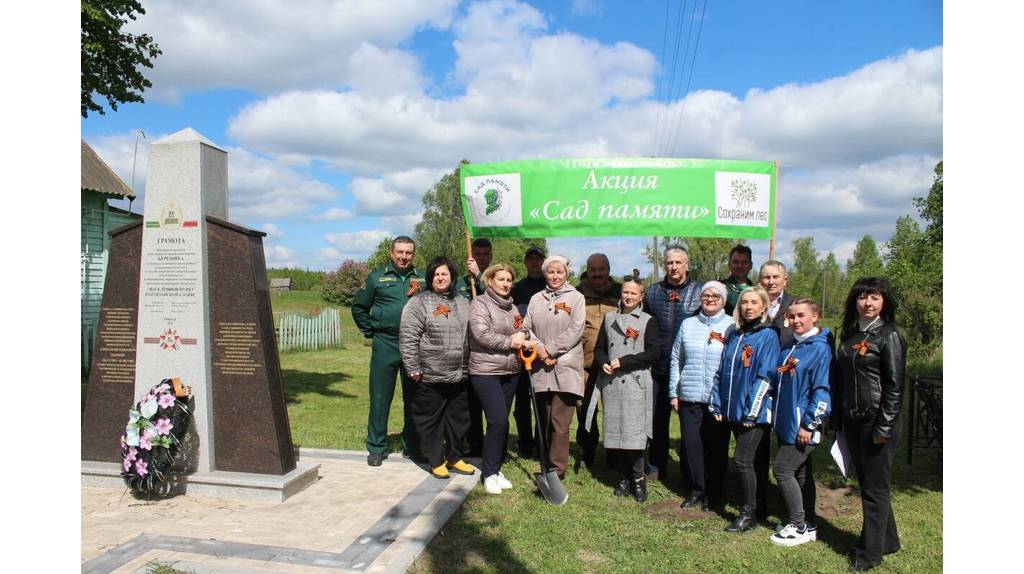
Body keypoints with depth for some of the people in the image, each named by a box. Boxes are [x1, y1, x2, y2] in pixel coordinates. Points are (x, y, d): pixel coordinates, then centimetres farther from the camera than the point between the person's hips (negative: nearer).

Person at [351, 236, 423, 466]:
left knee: (413, 397, 9)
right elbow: (359, 307, 11)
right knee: (380, 397, 3)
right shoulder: (377, 277, 4)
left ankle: (411, 446, 22)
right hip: (385, 345, -1)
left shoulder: (422, 279, 7)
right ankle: (376, 448, 14)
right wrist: (370, 331, 4)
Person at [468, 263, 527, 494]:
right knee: (498, 421, -13)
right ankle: (489, 473, 1)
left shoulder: (512, 308, 16)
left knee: (501, 421, 10)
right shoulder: (480, 303, -6)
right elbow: (481, 334, -18)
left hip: (510, 372, 7)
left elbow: (520, 332, 20)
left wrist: (521, 338, -4)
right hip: (485, 371, -7)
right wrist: (509, 342, -11)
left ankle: (496, 469, 21)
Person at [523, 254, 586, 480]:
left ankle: (557, 470, 3)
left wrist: (550, 349, -9)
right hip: (540, 368, 4)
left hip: (565, 367, -3)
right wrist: (538, 348, -9)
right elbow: (527, 327, 9)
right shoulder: (536, 299, 14)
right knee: (544, 421, 9)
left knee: (559, 423, -5)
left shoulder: (576, 298, 4)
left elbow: (575, 330, -6)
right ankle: (545, 465, 20)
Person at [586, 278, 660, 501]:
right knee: (614, 431, 5)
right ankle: (624, 477, 17)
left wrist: (622, 361, -11)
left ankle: (638, 478, 8)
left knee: (633, 432, -7)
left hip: (635, 383, -4)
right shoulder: (609, 317, 15)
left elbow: (653, 353, -6)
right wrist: (603, 363, -5)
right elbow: (600, 347, 16)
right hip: (611, 382, 4)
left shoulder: (648, 321, 3)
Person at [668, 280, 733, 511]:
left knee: (716, 446, 7)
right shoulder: (688, 324, 8)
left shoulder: (732, 326, 0)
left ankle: (713, 494, 23)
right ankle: (695, 490, 23)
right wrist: (673, 393, 7)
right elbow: (676, 360, 11)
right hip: (689, 397, 2)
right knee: (690, 444, 6)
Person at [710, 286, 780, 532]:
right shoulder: (734, 336, 11)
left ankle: (749, 513, 7)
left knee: (743, 460, -6)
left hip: (755, 413, -6)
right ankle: (760, 507, 26)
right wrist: (717, 405, 8)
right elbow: (722, 373, 13)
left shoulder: (768, 336, -8)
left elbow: (765, 377, -14)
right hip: (734, 411, 6)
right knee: (755, 461, 15)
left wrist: (752, 411, -17)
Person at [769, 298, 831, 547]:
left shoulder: (820, 349, -13)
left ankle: (799, 526, 7)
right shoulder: (788, 349, 12)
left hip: (803, 427, -8)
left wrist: (808, 425, -18)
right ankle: (809, 525, 26)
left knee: (782, 470, -7)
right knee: (801, 473, 15)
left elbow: (822, 390, -17)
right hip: (785, 424, 8)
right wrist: (776, 418, 17)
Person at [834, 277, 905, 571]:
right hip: (853, 422, 7)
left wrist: (883, 428, -16)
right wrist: (838, 419, 12)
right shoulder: (850, 334, 10)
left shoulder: (889, 335, -10)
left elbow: (894, 385, -14)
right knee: (866, 484, 16)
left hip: (877, 423, -7)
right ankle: (887, 540, 32)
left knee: (875, 488, 3)